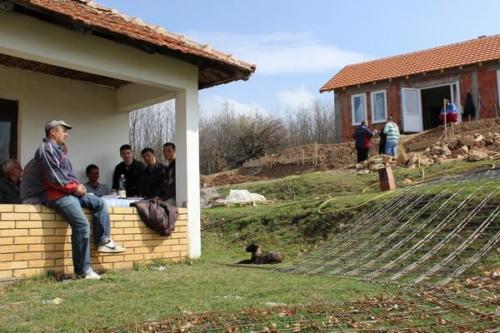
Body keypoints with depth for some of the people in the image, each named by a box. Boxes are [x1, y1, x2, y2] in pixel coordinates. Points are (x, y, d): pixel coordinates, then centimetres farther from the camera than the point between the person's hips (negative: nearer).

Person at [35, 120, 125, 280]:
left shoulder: (57, 150, 21)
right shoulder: (46, 149, -11)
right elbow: (55, 178, -20)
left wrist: (78, 184, 3)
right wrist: (75, 188, -11)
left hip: (70, 192, 11)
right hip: (59, 195, -11)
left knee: (99, 203, 9)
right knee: (82, 225, -19)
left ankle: (103, 241, 6)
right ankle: (83, 270, -14)